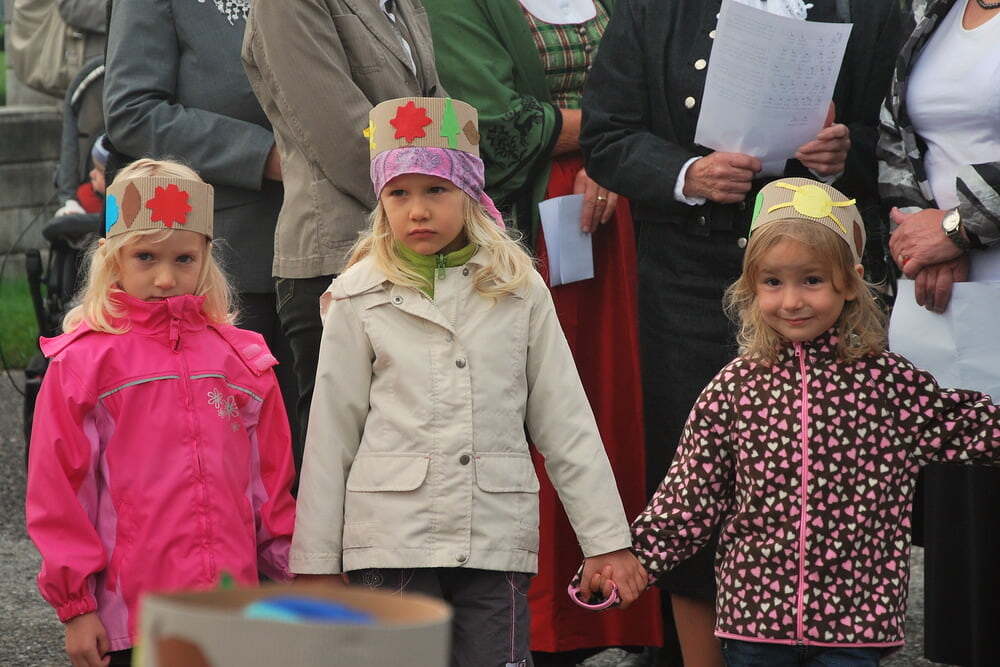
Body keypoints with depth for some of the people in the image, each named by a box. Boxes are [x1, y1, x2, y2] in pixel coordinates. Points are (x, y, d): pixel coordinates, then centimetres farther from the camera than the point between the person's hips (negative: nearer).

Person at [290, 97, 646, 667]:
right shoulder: (360, 298, 4)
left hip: (497, 537, 1)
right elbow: (331, 434, 6)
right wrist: (315, 563, 5)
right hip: (392, 537, 0)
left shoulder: (518, 290, 7)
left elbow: (566, 422, 9)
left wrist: (607, 539, 5)